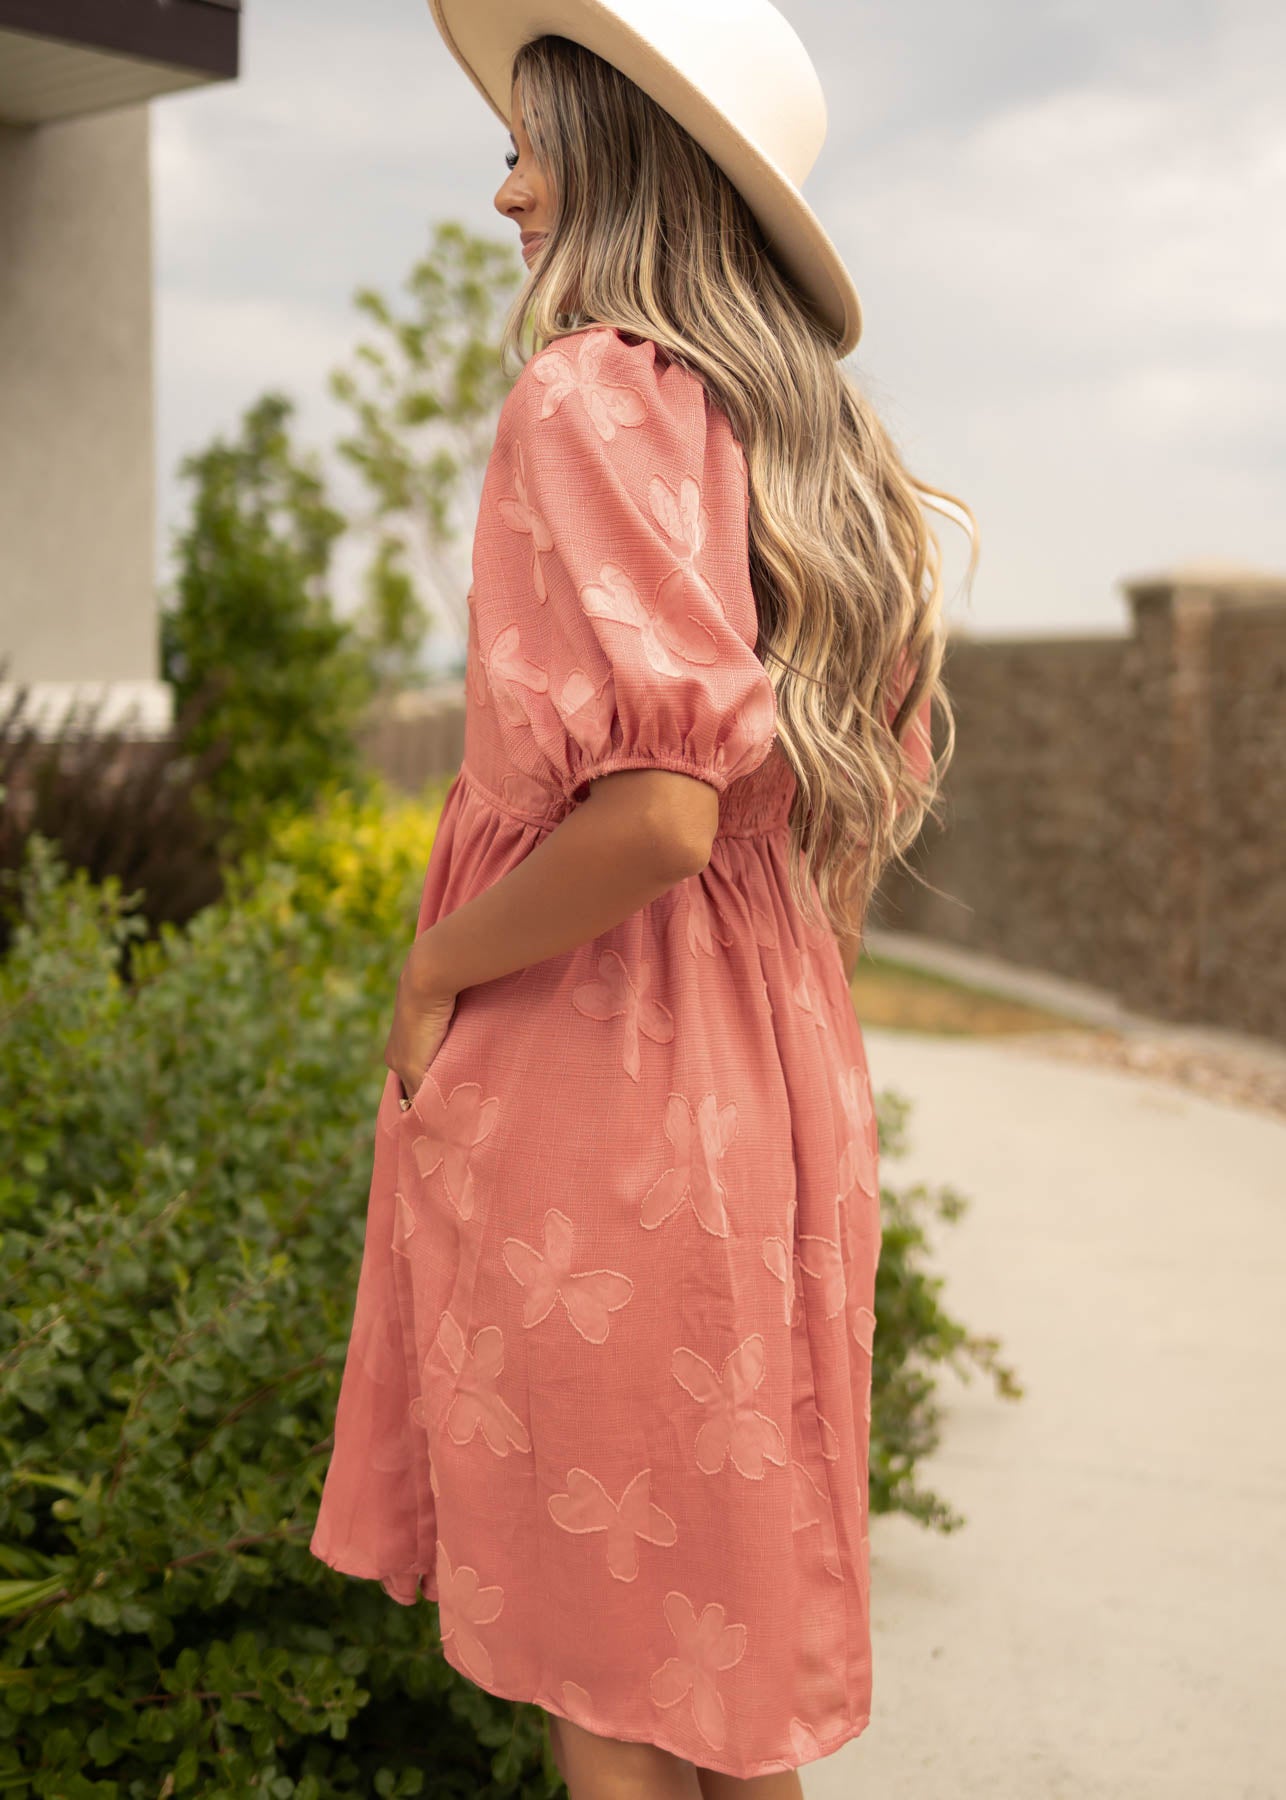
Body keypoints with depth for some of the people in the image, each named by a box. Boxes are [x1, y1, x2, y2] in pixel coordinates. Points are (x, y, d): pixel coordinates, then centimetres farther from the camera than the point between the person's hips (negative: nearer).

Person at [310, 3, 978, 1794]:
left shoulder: (597, 397, -14)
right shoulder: (831, 446, 12)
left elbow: (652, 810, -25)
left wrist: (435, 969, -10)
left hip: (589, 1088, -8)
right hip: (783, 1090, 8)